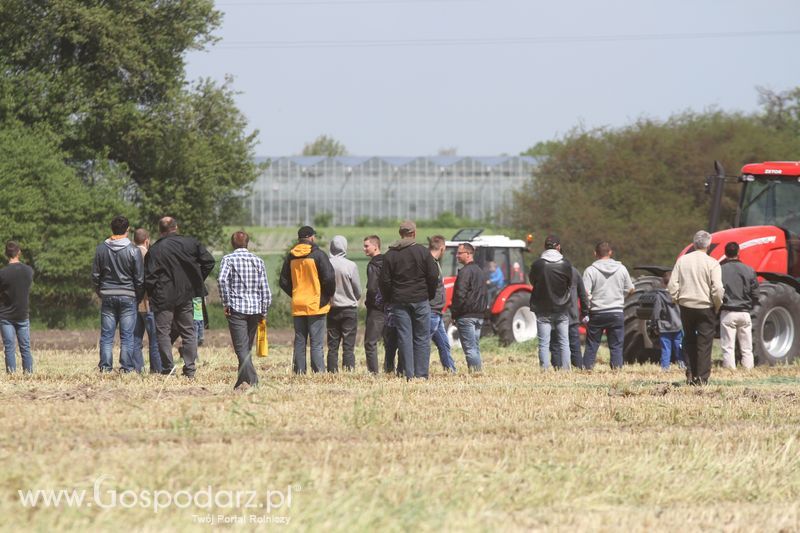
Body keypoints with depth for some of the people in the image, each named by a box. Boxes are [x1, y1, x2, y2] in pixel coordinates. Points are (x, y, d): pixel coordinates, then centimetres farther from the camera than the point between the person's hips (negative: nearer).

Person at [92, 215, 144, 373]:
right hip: (128, 297, -2)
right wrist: (138, 298, 10)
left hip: (107, 296, 2)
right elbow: (139, 279, -3)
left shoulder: (101, 249, 2)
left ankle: (105, 367, 1)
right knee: (127, 336, 0)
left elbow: (95, 276, 7)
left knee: (106, 336, 5)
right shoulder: (133, 250, -7)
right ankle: (127, 367, -4)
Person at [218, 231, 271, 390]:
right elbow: (265, 288, 7)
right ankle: (243, 380, 19)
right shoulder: (258, 261, 10)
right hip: (255, 309, 4)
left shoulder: (228, 259, 0)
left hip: (236, 308, -4)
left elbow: (222, 280, -18)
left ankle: (251, 380, -24)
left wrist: (226, 303, -10)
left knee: (241, 348, -9)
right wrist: (264, 311, 11)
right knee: (247, 348, 15)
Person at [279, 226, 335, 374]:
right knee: (316, 344, -5)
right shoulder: (318, 255, -9)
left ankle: (299, 372, 6)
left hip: (297, 306, 4)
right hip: (316, 305, -4)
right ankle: (319, 373, -10)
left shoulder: (290, 256, 7)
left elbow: (284, 281, 11)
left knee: (299, 342, 9)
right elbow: (329, 278, -12)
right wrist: (328, 295, 3)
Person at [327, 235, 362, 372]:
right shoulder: (351, 266, -12)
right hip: (349, 309, -2)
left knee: (332, 347, 8)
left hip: (332, 309, 2)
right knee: (349, 347, -1)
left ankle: (332, 373, 7)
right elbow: (358, 291, -4)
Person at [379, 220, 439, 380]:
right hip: (420, 300, -1)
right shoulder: (423, 252, -3)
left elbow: (384, 281, 1)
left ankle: (409, 374, -2)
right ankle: (421, 374, -2)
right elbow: (433, 277, -3)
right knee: (422, 338, 4)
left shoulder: (390, 255, 2)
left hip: (399, 301, 1)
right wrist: (430, 295, 11)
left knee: (404, 338, 3)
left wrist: (388, 299, 13)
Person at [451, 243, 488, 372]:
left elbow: (460, 295, -18)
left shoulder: (465, 271, -13)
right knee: (475, 348, 12)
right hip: (479, 315, 9)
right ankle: (479, 370, 11)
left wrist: (454, 313, -10)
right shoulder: (479, 271, 17)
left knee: (470, 348, -9)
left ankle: (474, 372, -13)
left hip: (466, 316, -9)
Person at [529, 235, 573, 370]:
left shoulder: (537, 264, -9)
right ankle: (565, 369, 7)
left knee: (544, 344, 1)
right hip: (562, 310, 1)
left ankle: (545, 370, -3)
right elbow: (570, 284, 6)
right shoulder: (566, 265, -6)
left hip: (543, 310, -1)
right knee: (563, 342, 9)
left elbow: (532, 281, 5)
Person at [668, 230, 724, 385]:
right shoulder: (712, 263, -10)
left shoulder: (682, 261, 1)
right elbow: (717, 289, -15)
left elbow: (672, 285, 0)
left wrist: (677, 300, 12)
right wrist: (717, 305, 1)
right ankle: (702, 377, 0)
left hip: (686, 307, 3)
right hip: (706, 307, -3)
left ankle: (690, 374, 12)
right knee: (704, 342, 3)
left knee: (689, 341, 16)